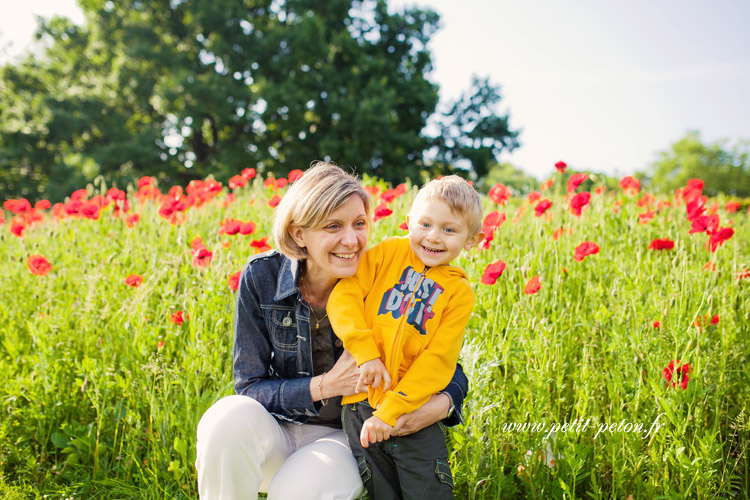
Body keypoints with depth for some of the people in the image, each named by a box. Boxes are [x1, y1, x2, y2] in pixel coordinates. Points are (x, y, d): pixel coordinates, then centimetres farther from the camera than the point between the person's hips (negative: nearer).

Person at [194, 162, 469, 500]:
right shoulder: (261, 277, -11)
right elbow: (249, 387, -9)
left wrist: (442, 403, -26)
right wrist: (325, 386, -24)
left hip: (347, 437, -1)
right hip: (277, 431, 1)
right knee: (231, 417, -32)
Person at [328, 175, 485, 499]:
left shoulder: (459, 293, 0)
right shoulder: (389, 253, 3)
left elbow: (437, 361, -6)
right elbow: (344, 295, -4)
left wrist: (391, 411, -14)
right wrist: (366, 353, -15)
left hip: (414, 412, 0)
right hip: (361, 405, 1)